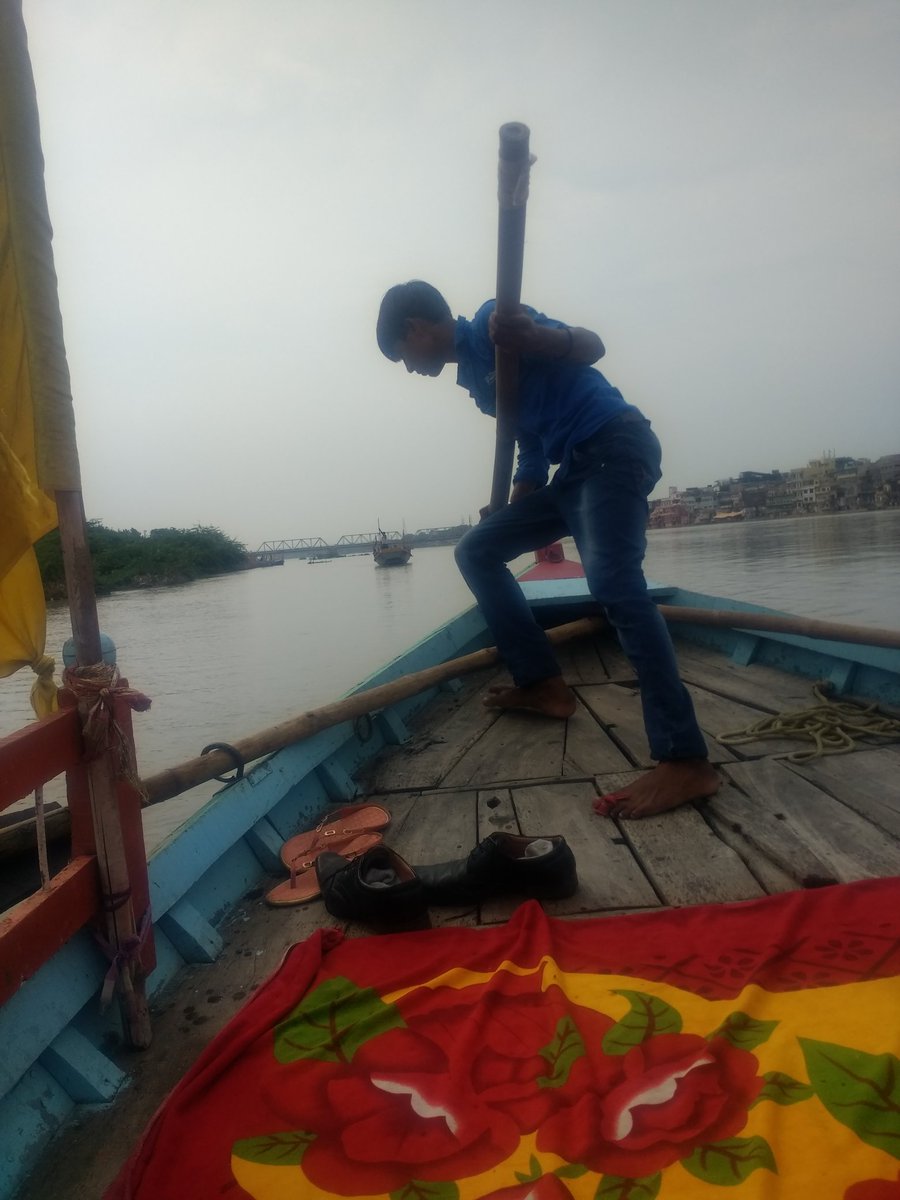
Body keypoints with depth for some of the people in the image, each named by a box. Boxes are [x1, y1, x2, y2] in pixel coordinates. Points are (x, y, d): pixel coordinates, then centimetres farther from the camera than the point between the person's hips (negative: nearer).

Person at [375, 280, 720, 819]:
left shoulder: (491, 323, -4)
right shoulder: (473, 370, 21)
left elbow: (591, 347, -17)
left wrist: (535, 338, -37)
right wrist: (509, 520, 24)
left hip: (616, 447, -10)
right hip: (576, 467, 10)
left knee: (614, 581, -27)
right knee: (477, 549, 11)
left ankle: (686, 761, -30)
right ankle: (544, 683, 8)